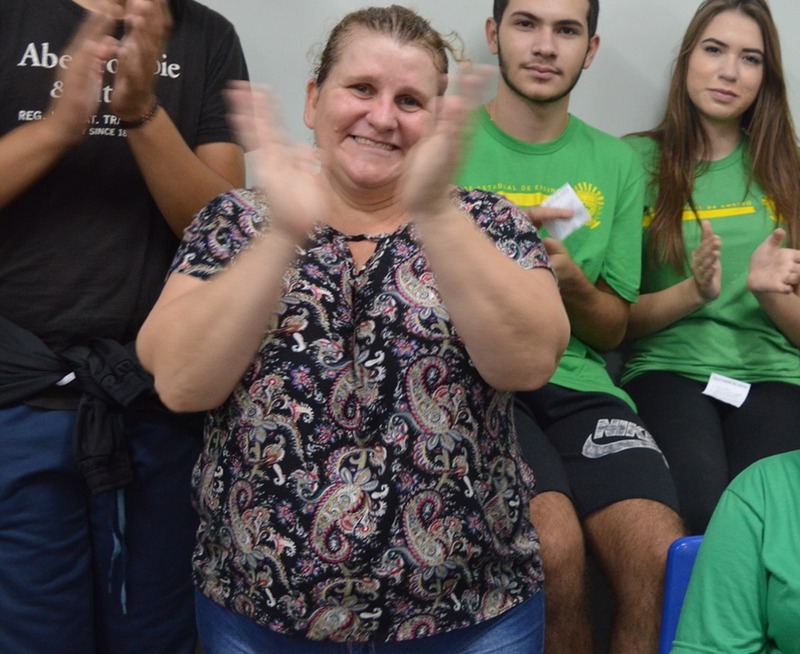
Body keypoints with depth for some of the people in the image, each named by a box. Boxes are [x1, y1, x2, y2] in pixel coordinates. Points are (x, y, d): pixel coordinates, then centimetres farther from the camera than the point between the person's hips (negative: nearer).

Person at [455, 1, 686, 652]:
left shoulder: (616, 165, 14)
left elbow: (612, 331, 14)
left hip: (577, 383, 3)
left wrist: (570, 281, -7)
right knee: (555, 547, -29)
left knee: (662, 558, -23)